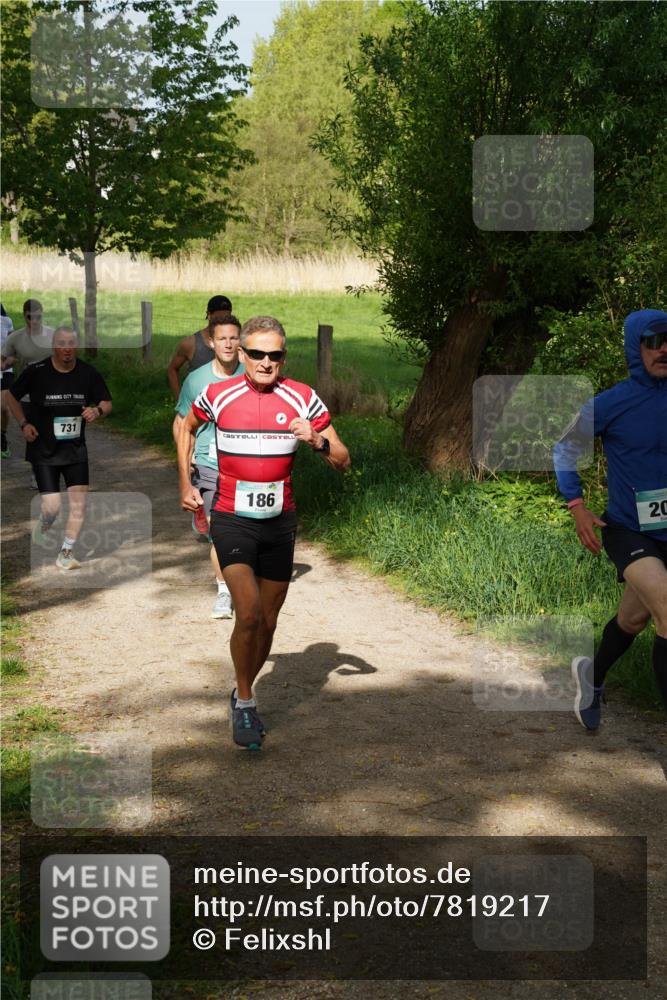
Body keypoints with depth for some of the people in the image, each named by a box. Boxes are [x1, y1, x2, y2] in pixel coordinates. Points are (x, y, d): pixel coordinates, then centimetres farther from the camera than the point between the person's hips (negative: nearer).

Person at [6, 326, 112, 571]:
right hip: (43, 451, -3)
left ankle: (66, 553, 13)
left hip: (76, 449, 3)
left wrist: (98, 411, -15)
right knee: (52, 508, -8)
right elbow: (12, 397, 5)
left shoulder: (88, 373, -4)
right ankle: (43, 528, 30)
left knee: (79, 502, -4)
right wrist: (24, 424, -7)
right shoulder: (36, 372, -10)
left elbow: (107, 403, 8)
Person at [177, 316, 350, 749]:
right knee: (248, 613, -20)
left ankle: (243, 695, 34)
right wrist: (186, 485, 13)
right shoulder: (218, 396, -5)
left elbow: (343, 461, -1)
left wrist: (317, 440, -22)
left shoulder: (303, 399, -4)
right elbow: (186, 428, 17)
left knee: (267, 621, 11)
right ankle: (245, 705, -2)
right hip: (231, 520, -2)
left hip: (280, 522, 3)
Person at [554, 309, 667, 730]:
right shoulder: (609, 405, -12)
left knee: (633, 620, 22)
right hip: (627, 531, -5)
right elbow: (565, 447, 4)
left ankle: (593, 676, 51)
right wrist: (577, 507, -4)